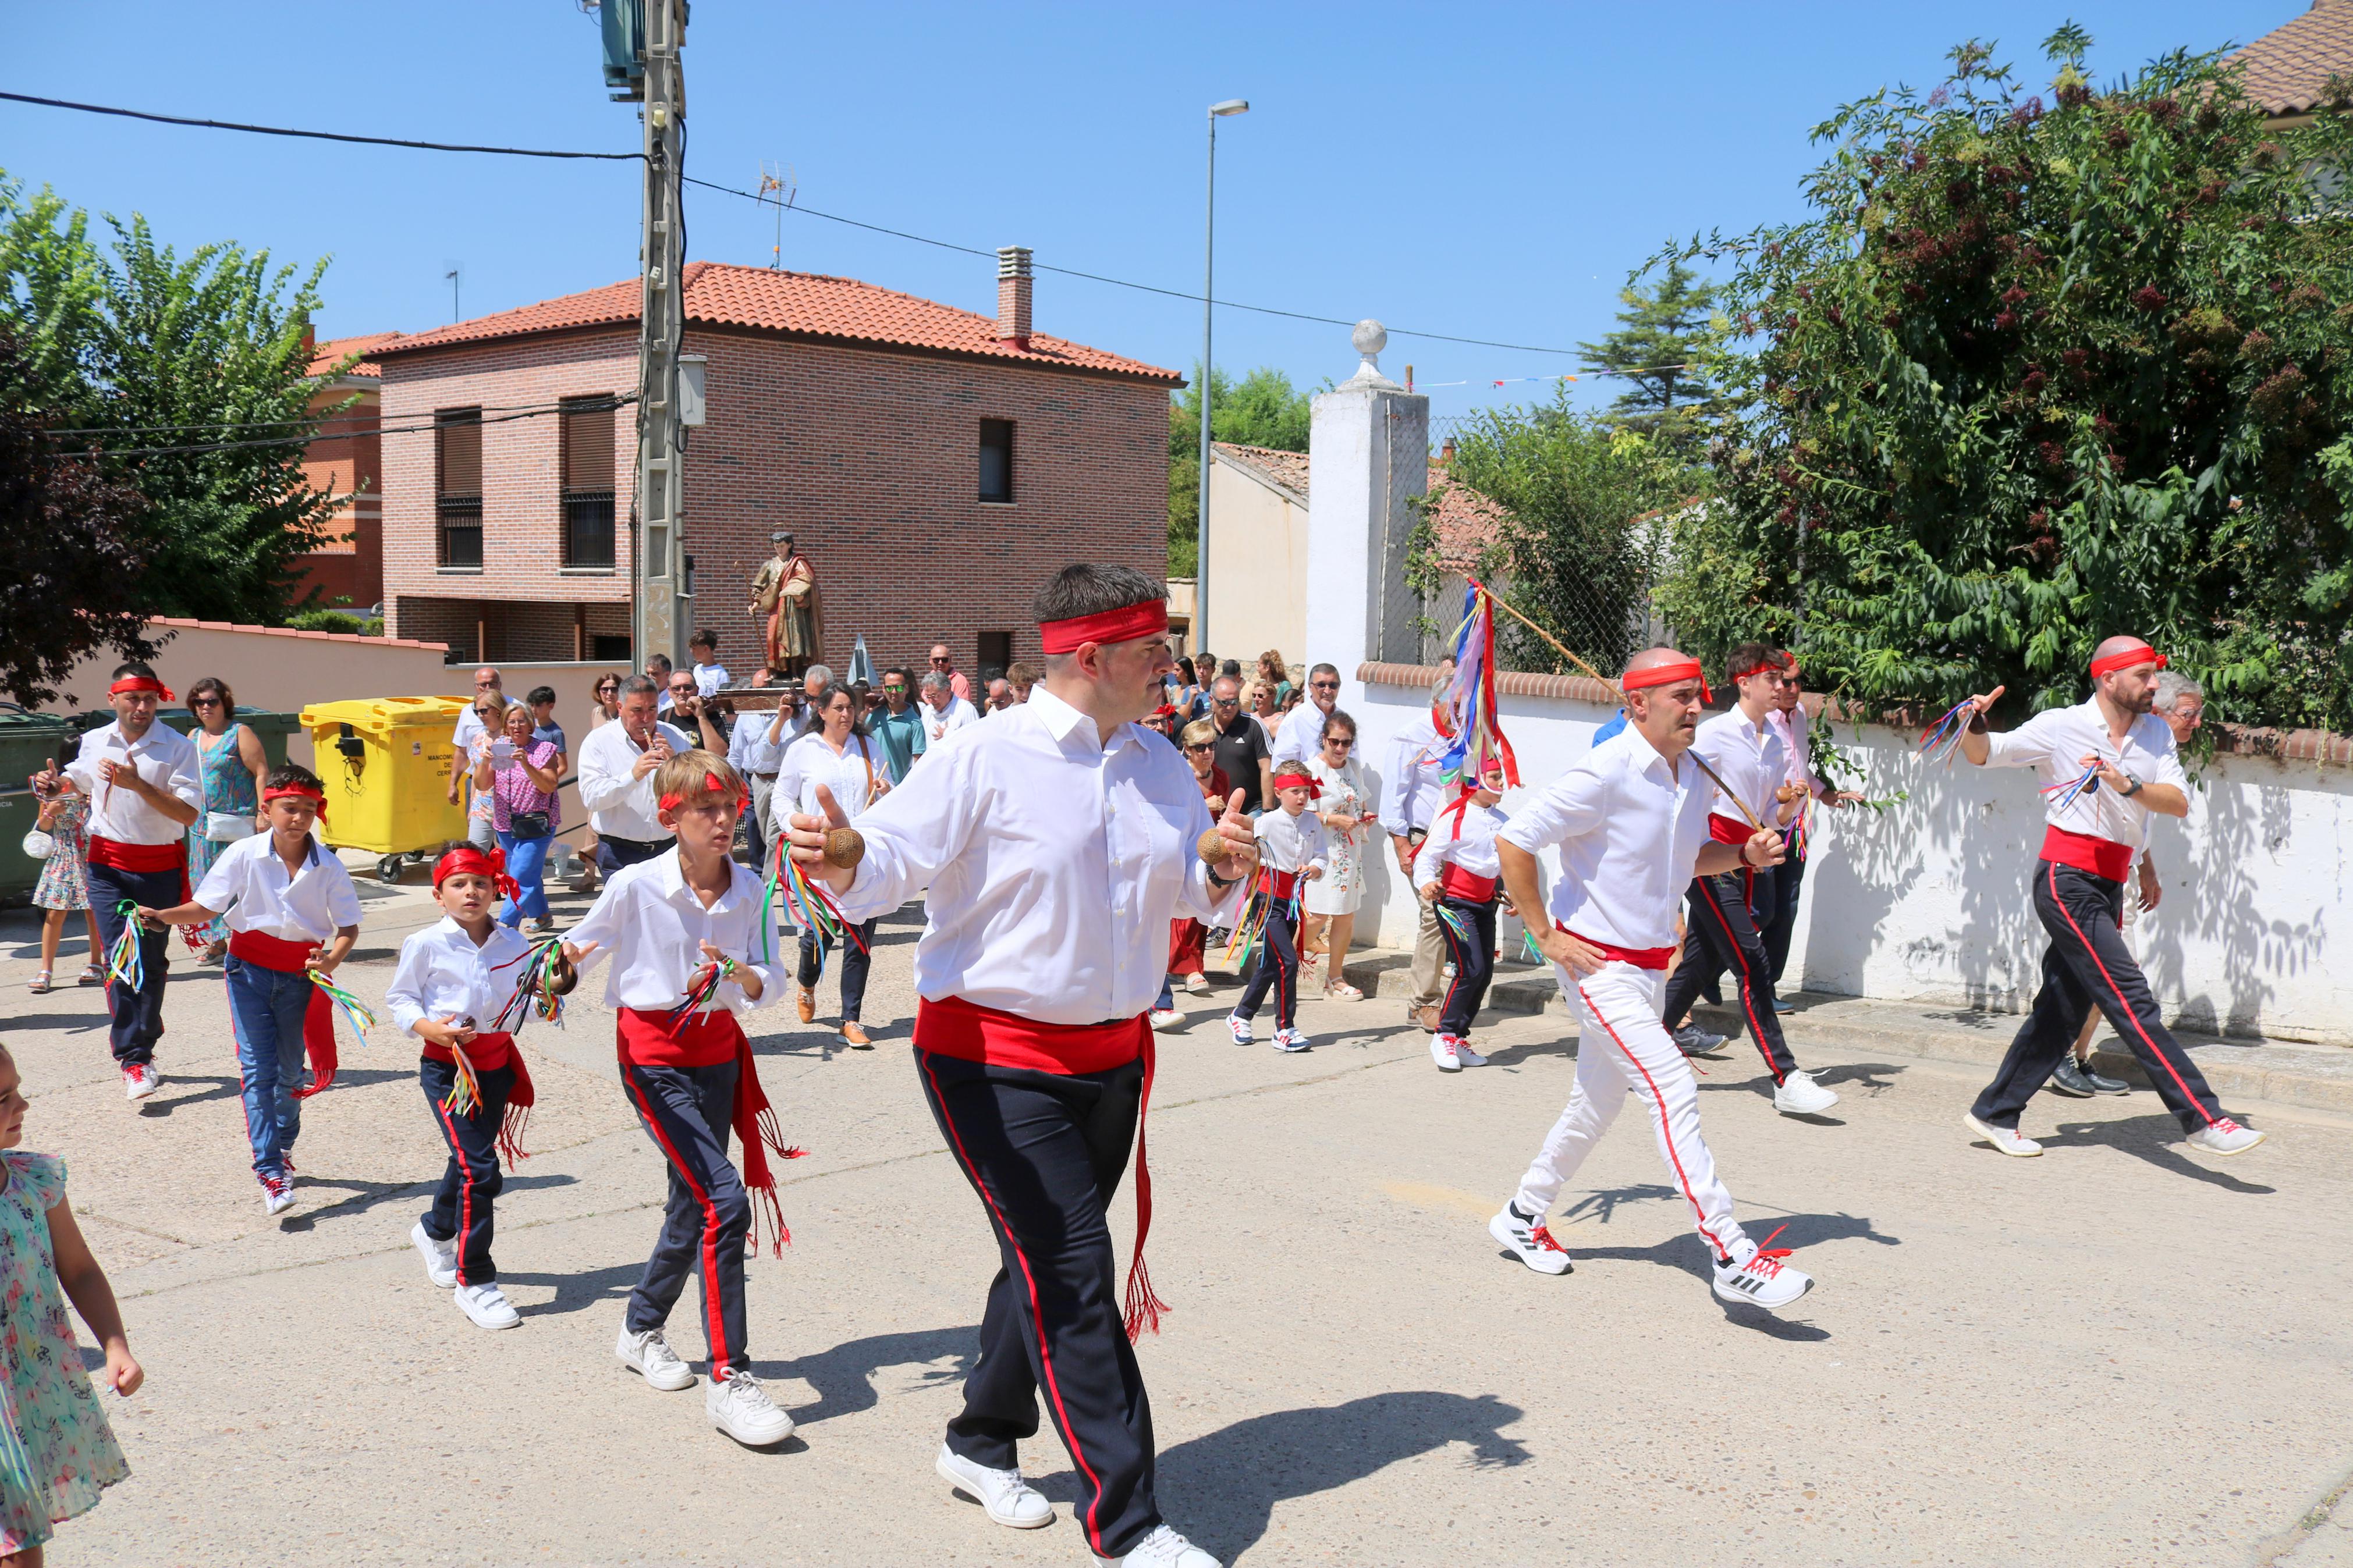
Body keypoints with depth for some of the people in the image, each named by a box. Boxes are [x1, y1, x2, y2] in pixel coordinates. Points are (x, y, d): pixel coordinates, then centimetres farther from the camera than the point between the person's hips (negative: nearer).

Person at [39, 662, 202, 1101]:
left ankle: (138, 1042, 26)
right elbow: (77, 780, 26)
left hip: (160, 867, -1)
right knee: (119, 958, -9)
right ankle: (134, 1061, -10)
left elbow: (188, 813, -18)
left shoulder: (177, 747, -9)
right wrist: (52, 785, 5)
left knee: (152, 961, 8)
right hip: (109, 864, 2)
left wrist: (138, 784, -27)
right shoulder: (93, 742, 4)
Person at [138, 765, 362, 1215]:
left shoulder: (328, 866, -9)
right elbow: (206, 907, -2)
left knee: (291, 1069, 13)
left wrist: (331, 960, -26)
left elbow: (349, 925, -8)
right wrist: (161, 917, -18)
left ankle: (283, 1148, 36)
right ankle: (270, 1170, -8)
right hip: (251, 969, -1)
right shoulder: (244, 855, -10)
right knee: (257, 1067, -8)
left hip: (301, 972, 1)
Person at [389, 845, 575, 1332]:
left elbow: (522, 1007, 8)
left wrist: (551, 990, -12)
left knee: (470, 1162, 20)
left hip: (497, 1063, 5)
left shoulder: (512, 945, 3)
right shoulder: (425, 945, -7)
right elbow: (399, 998, 1)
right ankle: (474, 1282, -3)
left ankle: (435, 1231, 51)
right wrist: (430, 1028, -17)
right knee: (478, 1168, -14)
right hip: (447, 1067, -5)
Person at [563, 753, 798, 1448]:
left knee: (693, 1206, 16)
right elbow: (580, 950, 0)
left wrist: (743, 975, -22)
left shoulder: (751, 890, -4)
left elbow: (770, 982, 0)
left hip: (719, 1053, 5)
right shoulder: (635, 886, -14)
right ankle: (728, 1378, -13)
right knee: (724, 1201, -19)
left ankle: (641, 1328, 42)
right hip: (655, 1058, -5)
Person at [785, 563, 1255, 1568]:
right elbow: (892, 858, -18)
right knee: (1071, 1272, -9)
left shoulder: (1161, 769, 7)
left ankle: (980, 1444, 40)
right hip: (994, 1060, -7)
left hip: (1111, 1056, 7)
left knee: (1048, 1260, 18)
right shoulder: (984, 757, -14)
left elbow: (1190, 895, 14)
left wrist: (1222, 874, -8)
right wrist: (841, 863, -40)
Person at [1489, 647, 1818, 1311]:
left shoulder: (1693, 776, 6)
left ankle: (1523, 1217, 35)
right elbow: (1513, 841, -18)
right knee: (1672, 1089, -15)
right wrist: (1546, 936, -16)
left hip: (1649, 966, 9)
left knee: (1598, 1102, 17)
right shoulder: (1605, 773, -19)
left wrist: (1744, 854, 2)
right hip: (1596, 964, -9)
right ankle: (1729, 1255, -12)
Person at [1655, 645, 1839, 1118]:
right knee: (1751, 965, -12)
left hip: (1745, 869, 7)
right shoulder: (1714, 735, -8)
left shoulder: (1776, 744, 12)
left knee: (1700, 965, 11)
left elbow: (1774, 819, 14)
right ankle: (1786, 1080, -13)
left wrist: (1793, 800, -6)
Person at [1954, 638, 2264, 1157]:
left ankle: (1994, 1113, 20)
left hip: (2108, 889, 7)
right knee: (2131, 1000, -13)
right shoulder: (2061, 726, -3)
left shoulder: (2156, 732, 11)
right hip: (2067, 882, -7)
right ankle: (2203, 1119, -14)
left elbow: (2179, 803, 0)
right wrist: (1976, 724, -19)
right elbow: (1982, 755, 2)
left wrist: (2128, 785, -18)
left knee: (2063, 1009, 10)